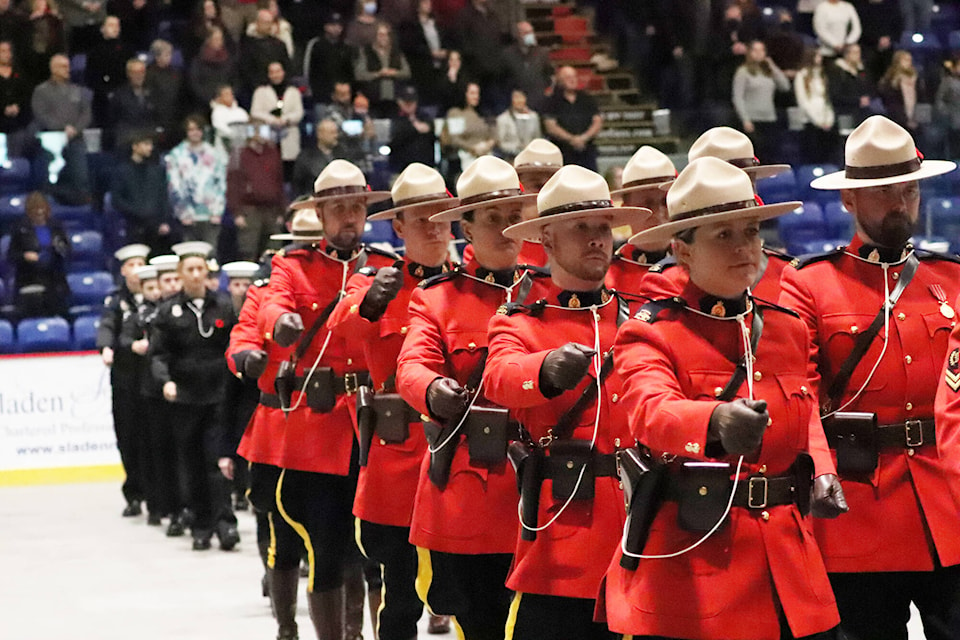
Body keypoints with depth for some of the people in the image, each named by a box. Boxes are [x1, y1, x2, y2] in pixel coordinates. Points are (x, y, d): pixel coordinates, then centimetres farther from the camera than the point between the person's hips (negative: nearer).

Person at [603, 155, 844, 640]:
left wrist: (820, 472, 5)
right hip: (690, 563, -5)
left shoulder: (787, 329, 14)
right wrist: (717, 421, -46)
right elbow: (652, 412, -25)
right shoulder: (651, 334, -4)